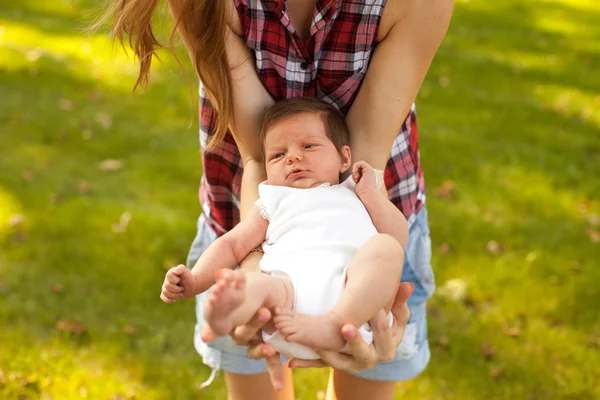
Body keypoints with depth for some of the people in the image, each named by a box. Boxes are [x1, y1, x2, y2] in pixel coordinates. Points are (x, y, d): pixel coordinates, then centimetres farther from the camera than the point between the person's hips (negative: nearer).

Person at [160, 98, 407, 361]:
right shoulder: (276, 201, 36)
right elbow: (233, 244, 26)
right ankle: (222, 314, -64)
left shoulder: (353, 196, 36)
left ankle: (338, 324, -41)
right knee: (257, 286, -32)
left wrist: (370, 193, 19)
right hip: (290, 284, -1)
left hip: (354, 289, 1)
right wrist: (195, 281, 11)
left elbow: (398, 238, 23)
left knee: (386, 247, -27)